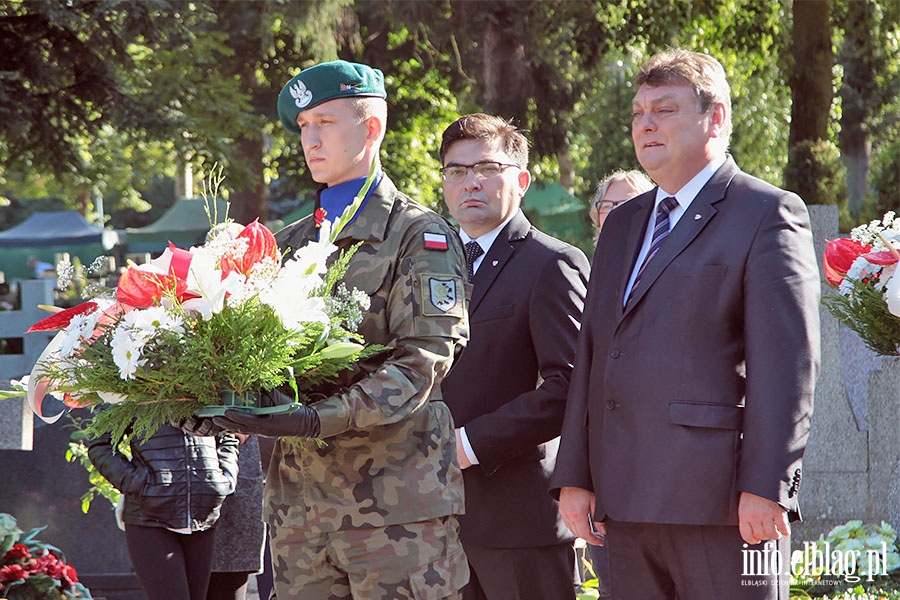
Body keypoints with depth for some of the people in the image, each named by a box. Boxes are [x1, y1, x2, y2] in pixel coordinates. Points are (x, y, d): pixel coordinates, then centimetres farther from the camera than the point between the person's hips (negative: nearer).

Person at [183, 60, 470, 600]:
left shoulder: (420, 236, -1)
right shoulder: (291, 244, 20)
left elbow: (422, 359, -12)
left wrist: (321, 418, -23)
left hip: (394, 497, -6)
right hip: (299, 494, 6)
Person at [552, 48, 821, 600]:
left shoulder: (769, 214, -2)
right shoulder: (622, 226, 21)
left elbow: (788, 363, -10)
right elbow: (592, 354, 19)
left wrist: (766, 487, -17)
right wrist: (575, 476, 10)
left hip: (723, 503, -7)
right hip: (628, 503, 7)